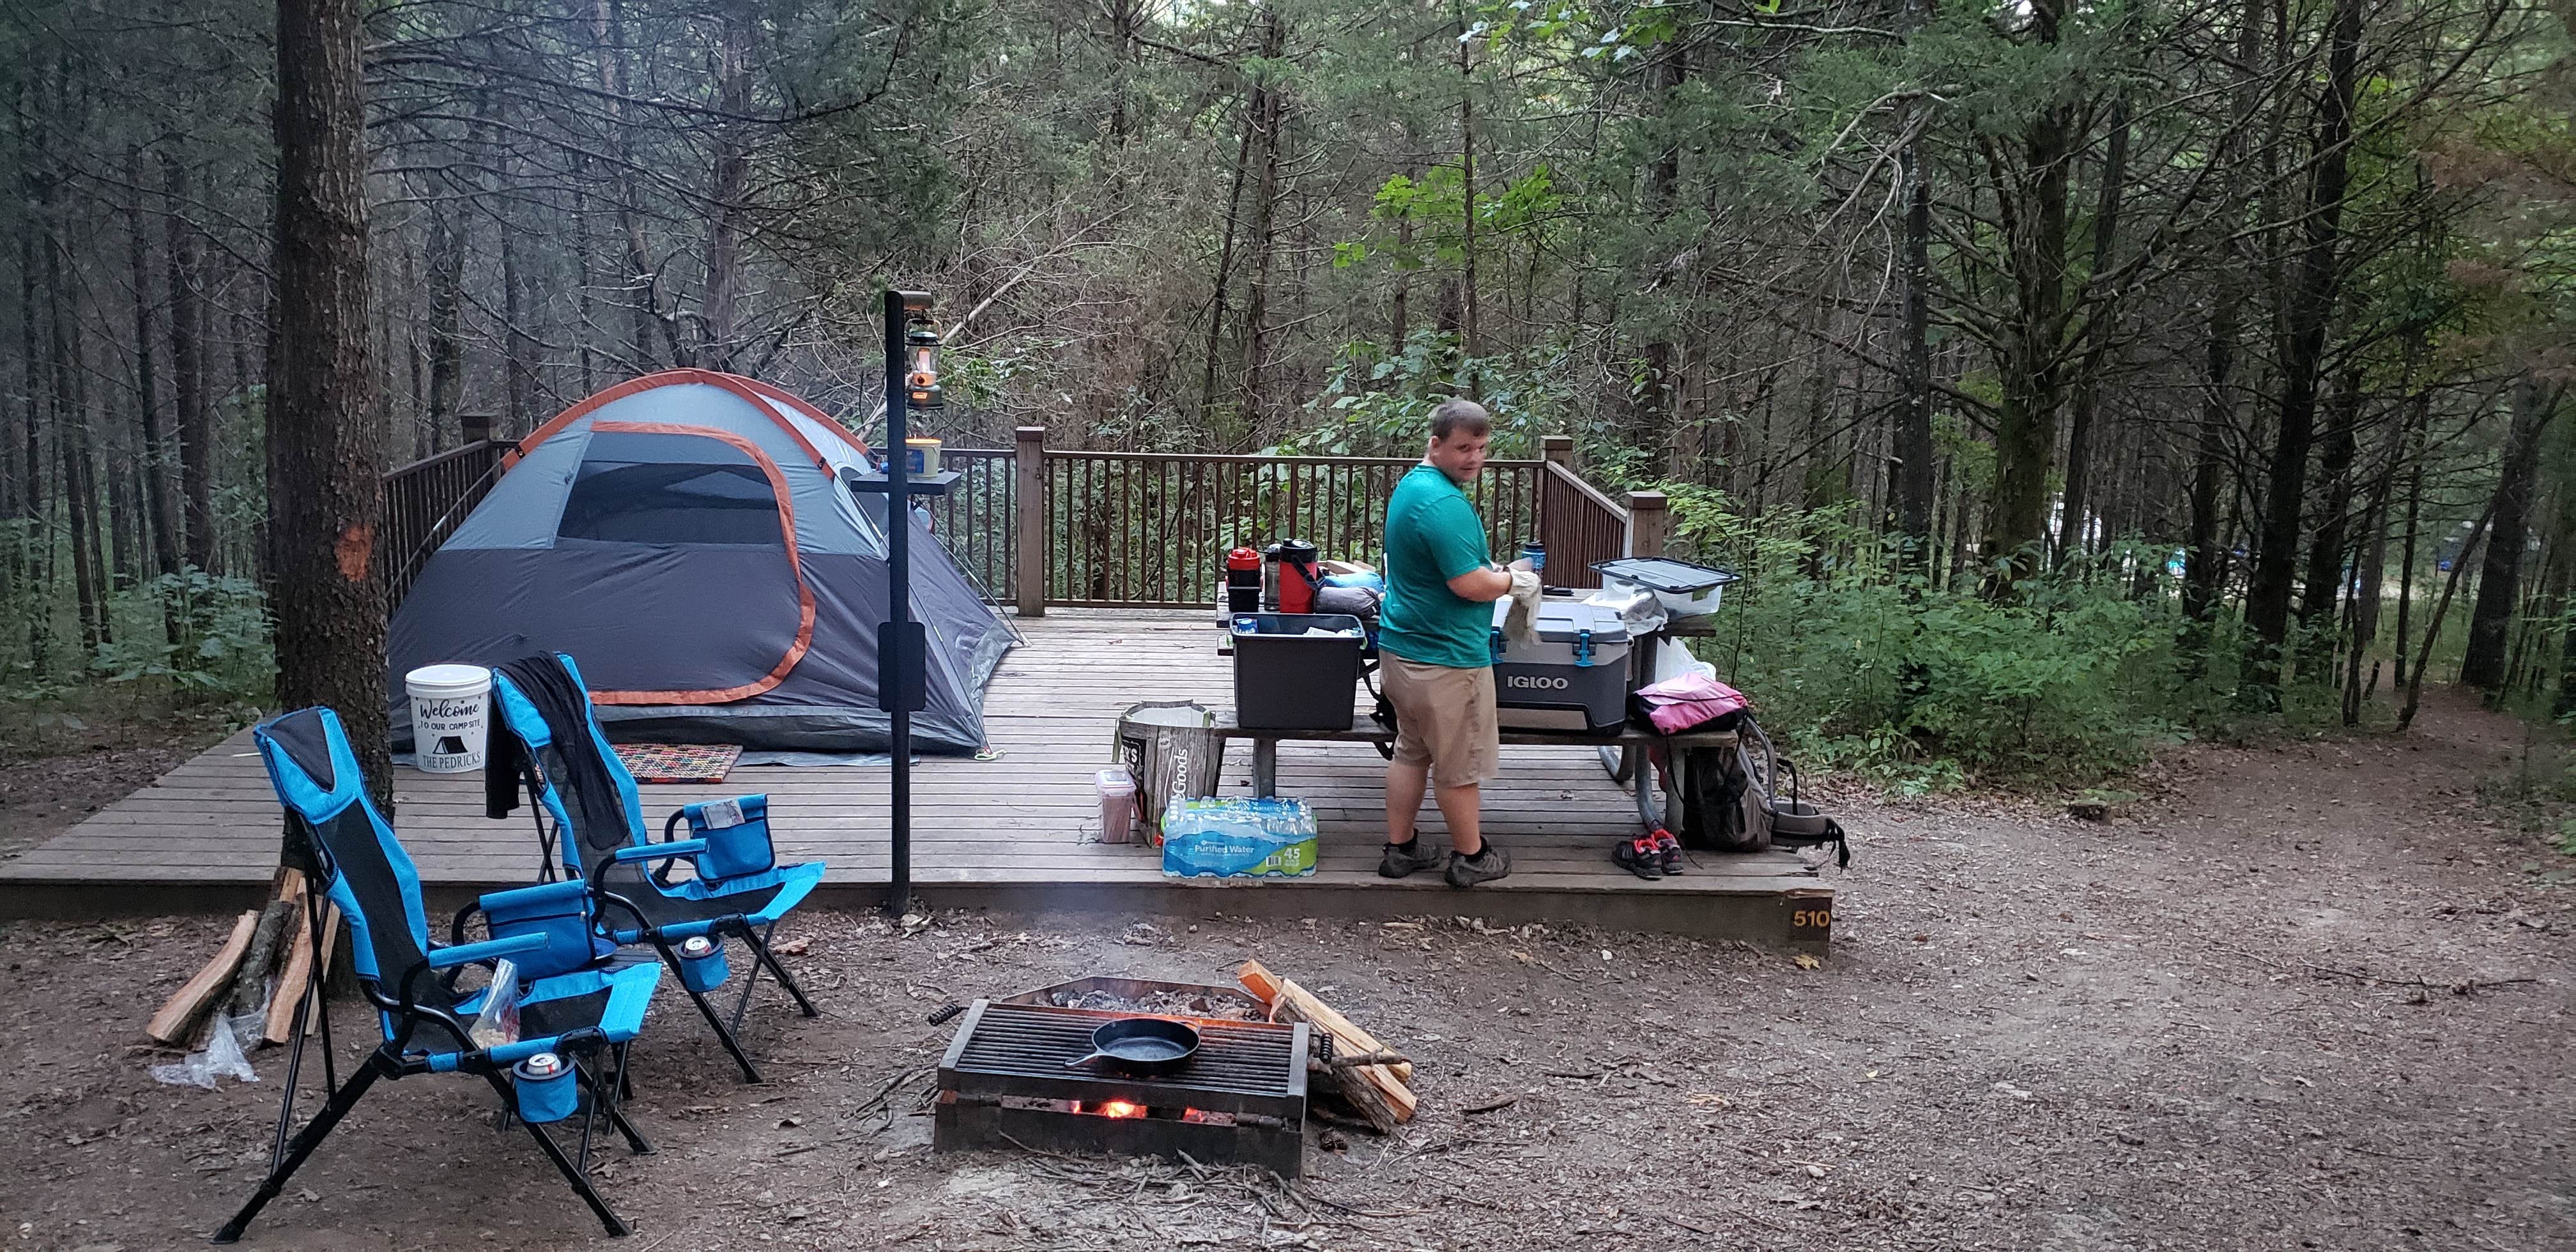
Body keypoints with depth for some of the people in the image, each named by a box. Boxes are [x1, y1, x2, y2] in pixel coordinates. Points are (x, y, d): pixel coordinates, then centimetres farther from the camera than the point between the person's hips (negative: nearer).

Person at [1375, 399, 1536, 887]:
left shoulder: (1411, 484, 10)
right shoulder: (1445, 503, -24)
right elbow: (1470, 585, -26)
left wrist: (1492, 569, 11)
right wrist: (1512, 579, -7)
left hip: (1401, 646, 10)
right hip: (1446, 657, -10)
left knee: (1411, 752, 19)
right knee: (1460, 765, 7)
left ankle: (1400, 849, 26)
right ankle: (1471, 857, 22)